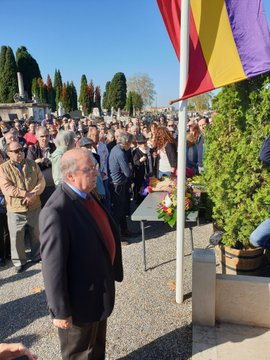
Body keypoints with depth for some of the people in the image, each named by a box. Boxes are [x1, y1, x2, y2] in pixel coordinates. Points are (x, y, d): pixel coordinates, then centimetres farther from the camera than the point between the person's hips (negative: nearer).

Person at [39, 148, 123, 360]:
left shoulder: (87, 194, -2)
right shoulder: (57, 211, -32)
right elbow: (53, 266, -27)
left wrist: (111, 272, 16)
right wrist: (61, 311, -18)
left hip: (100, 288, 8)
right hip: (80, 300, -8)